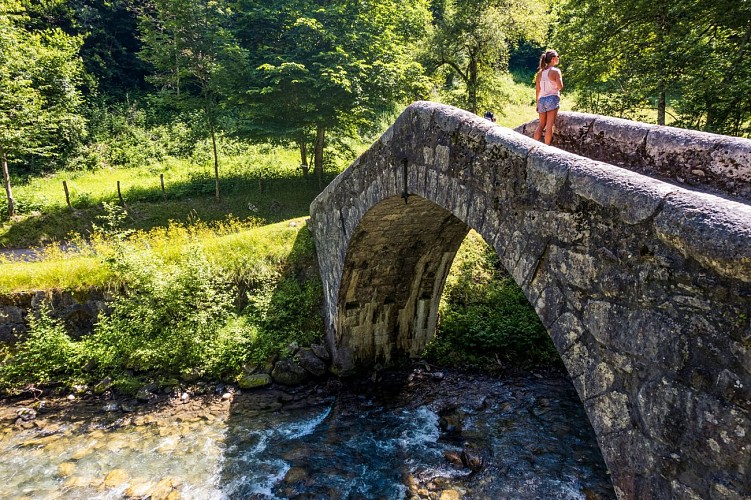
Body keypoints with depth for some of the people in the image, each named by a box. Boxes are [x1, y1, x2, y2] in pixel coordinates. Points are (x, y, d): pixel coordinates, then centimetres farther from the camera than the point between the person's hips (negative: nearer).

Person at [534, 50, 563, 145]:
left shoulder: (540, 72, 9)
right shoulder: (555, 71, -7)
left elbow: (537, 90, 10)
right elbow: (560, 86, -13)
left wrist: (537, 103, 17)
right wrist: (560, 77, 6)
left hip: (541, 100, 5)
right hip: (552, 99, -5)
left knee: (541, 124, 15)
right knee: (549, 125, -3)